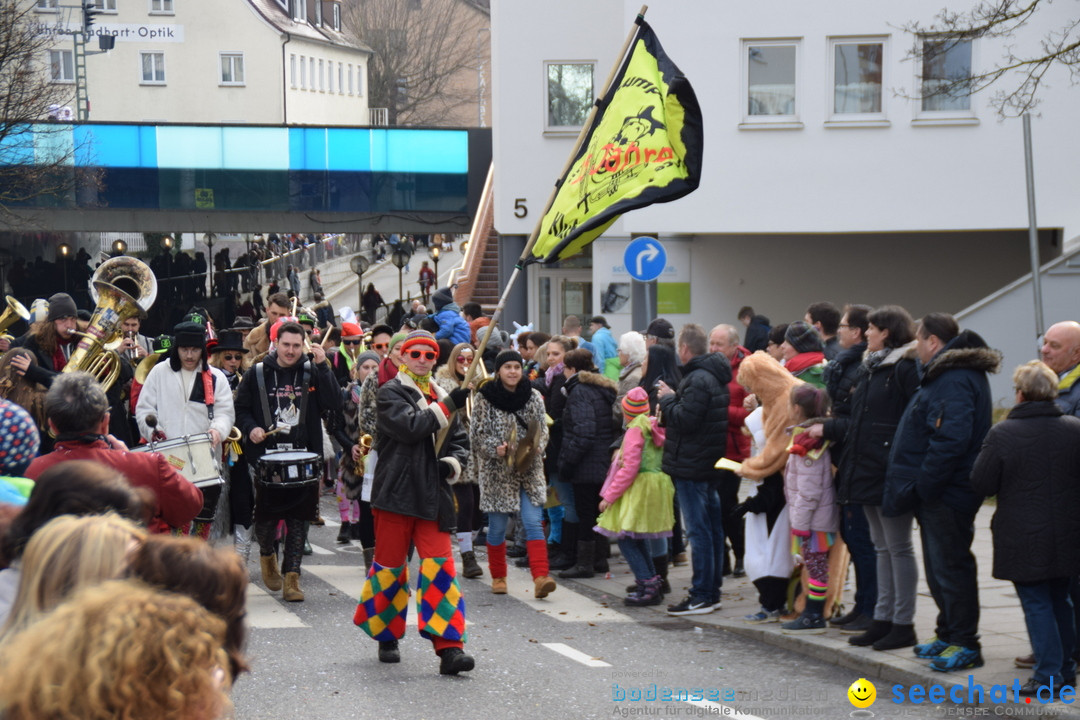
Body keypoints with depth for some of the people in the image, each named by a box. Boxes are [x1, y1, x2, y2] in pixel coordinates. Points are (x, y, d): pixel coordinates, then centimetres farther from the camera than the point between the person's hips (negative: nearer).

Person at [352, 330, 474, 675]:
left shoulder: (440, 396, 16)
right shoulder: (391, 393, -2)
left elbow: (460, 441, 20)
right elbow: (409, 427, -19)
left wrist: (451, 464, -1)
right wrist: (448, 406, -21)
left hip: (433, 496, 4)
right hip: (397, 492, -4)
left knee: (440, 566, -6)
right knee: (390, 565, 5)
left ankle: (449, 648, -12)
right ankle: (386, 637, 25)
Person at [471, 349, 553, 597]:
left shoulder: (533, 397, 5)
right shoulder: (484, 399, -2)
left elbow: (543, 430, 10)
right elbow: (477, 434, -3)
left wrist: (537, 447, -11)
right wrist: (496, 448, -20)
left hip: (529, 470, 1)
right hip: (497, 471, -1)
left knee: (534, 523, -10)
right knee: (497, 527, 7)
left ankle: (541, 577, -16)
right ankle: (498, 577, 22)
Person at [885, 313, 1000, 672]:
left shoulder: (955, 381, -19)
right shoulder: (943, 375, 16)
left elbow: (951, 440, -28)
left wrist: (921, 486, -24)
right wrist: (913, 487, 17)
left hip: (946, 495, -11)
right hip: (936, 494, 11)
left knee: (950, 566, -5)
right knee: (939, 565, 17)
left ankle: (965, 644, 1)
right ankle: (949, 635, 27)